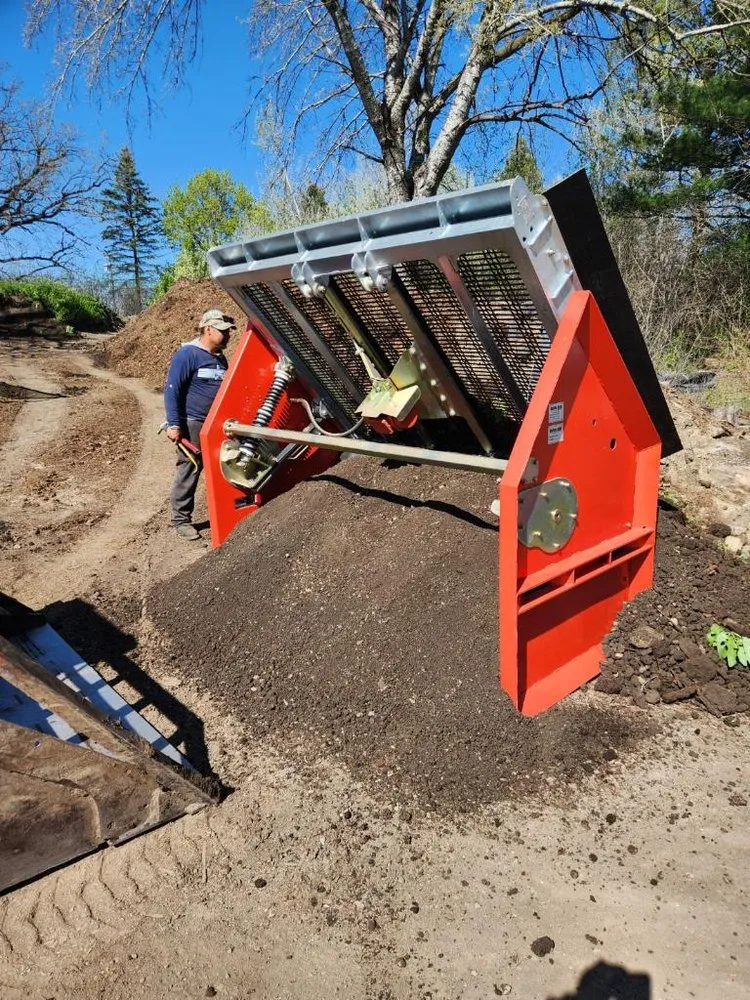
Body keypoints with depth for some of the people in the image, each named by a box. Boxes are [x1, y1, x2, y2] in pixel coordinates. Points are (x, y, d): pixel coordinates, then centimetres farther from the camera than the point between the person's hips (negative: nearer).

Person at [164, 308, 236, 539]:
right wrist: (173, 424, -19)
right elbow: (171, 390, -14)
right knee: (188, 472, -3)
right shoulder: (187, 354, -11)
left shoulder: (220, 358, 14)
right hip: (193, 424, -8)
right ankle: (180, 519, 7)